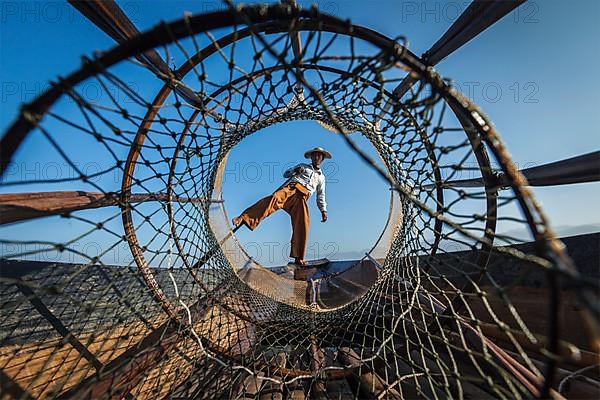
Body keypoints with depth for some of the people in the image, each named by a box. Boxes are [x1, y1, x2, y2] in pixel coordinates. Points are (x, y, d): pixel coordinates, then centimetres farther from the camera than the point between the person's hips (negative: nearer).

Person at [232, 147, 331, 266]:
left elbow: (321, 196, 30)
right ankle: (242, 218, -46)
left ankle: (298, 257, -12)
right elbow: (286, 174, 24)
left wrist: (324, 211, 17)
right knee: (274, 198, -34)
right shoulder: (302, 166, 31)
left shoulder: (321, 177, 34)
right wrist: (295, 170, 4)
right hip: (291, 188, -1)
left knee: (303, 223, -19)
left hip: (302, 197, 1)